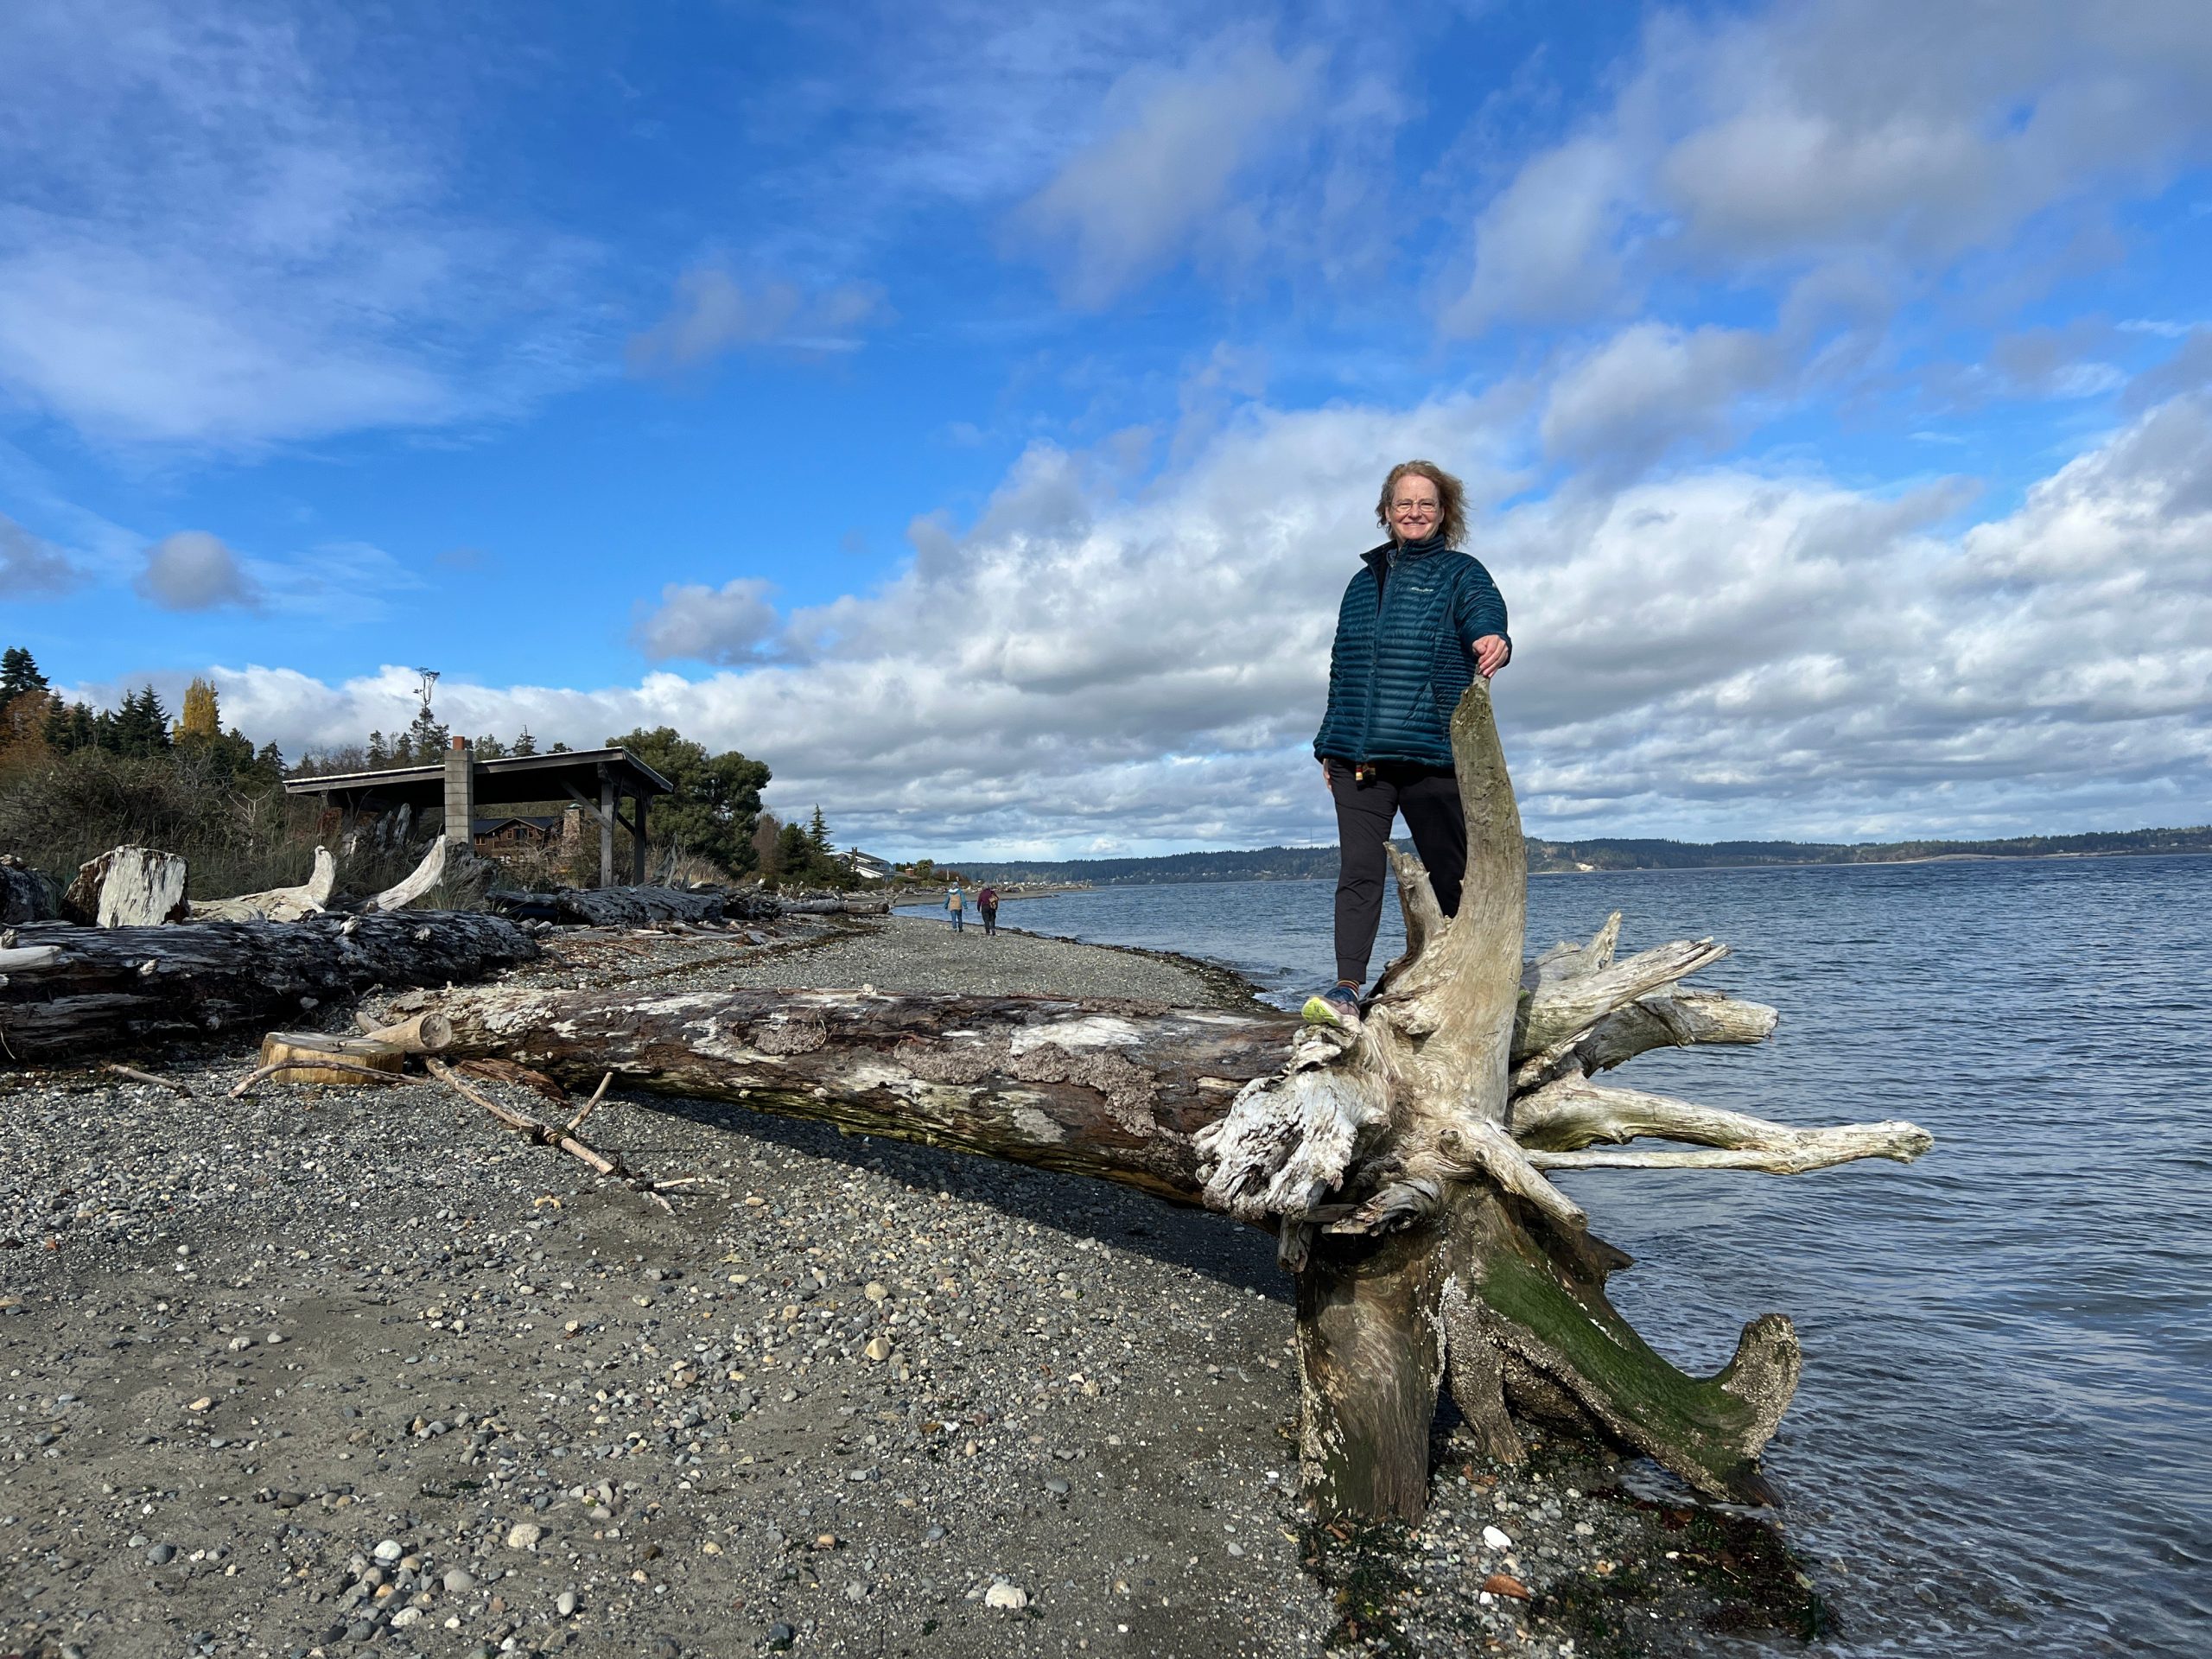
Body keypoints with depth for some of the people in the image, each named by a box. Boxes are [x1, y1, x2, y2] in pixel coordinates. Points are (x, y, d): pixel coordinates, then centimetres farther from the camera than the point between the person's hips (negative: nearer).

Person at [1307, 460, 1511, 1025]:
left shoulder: (1461, 573, 7)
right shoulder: (1363, 581, 20)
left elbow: (1487, 618, -14)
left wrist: (1494, 643, -39)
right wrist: (1329, 745, 17)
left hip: (1431, 751, -3)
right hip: (1357, 754, 4)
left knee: (1451, 872, 5)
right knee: (1358, 870, -5)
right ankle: (1347, 989, -8)